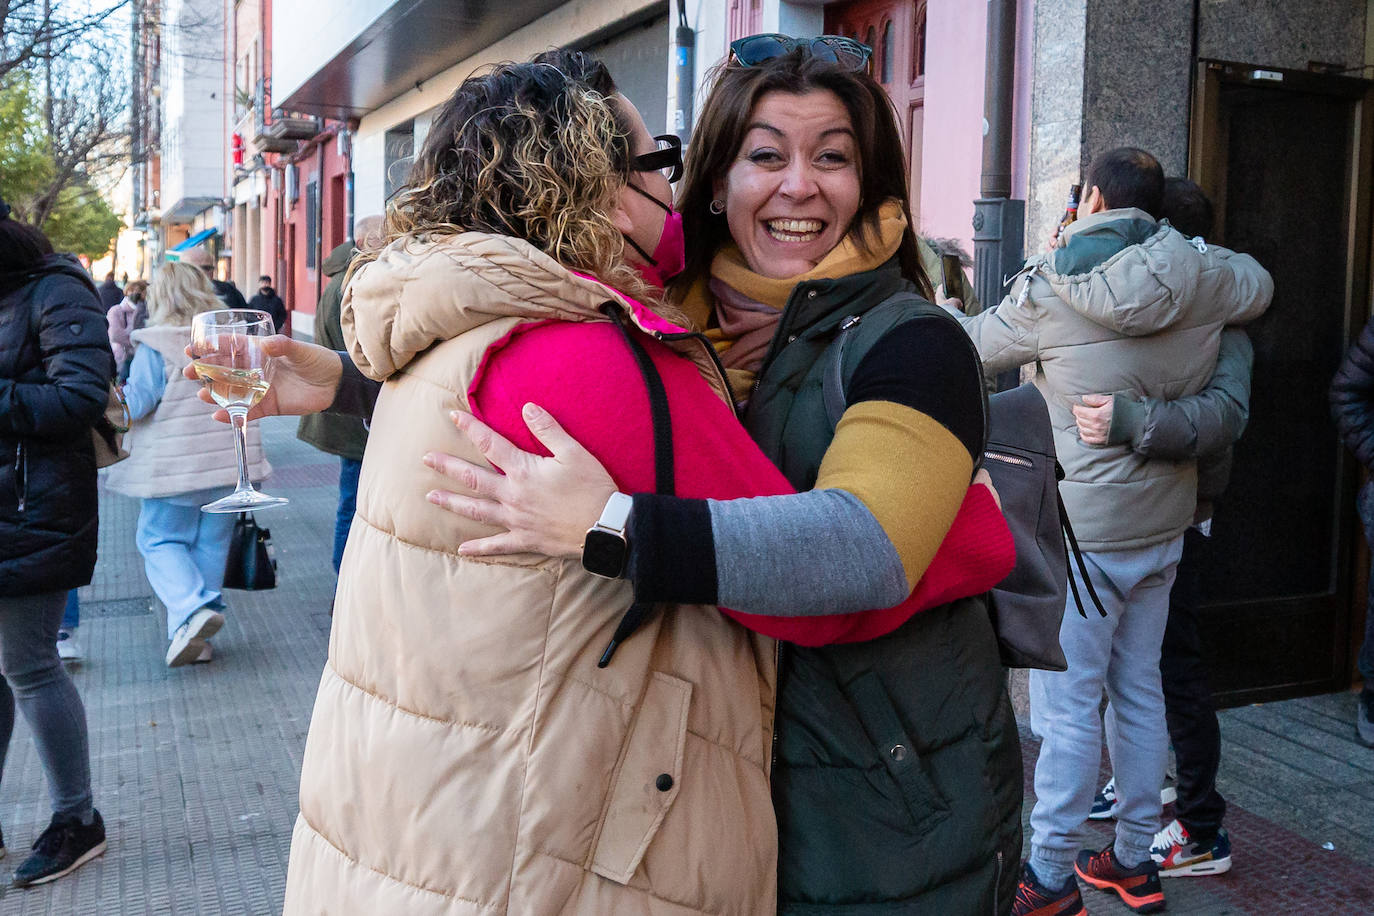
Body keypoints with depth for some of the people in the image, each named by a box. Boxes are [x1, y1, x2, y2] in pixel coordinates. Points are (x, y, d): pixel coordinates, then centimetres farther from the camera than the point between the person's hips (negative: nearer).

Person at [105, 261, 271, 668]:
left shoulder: (155, 346, -13)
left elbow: (135, 403, -14)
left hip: (175, 464, -5)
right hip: (229, 463, 5)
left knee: (160, 541, 9)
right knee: (210, 544, 11)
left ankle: (192, 608, -16)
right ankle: (198, 639, 16)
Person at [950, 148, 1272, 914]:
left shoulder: (1050, 290, -12)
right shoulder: (1202, 277, -1)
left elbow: (979, 346, 5)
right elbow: (1260, 284, 22)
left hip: (1084, 530, -5)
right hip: (1164, 525, 6)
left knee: (1067, 705, 1)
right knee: (1140, 689, 15)